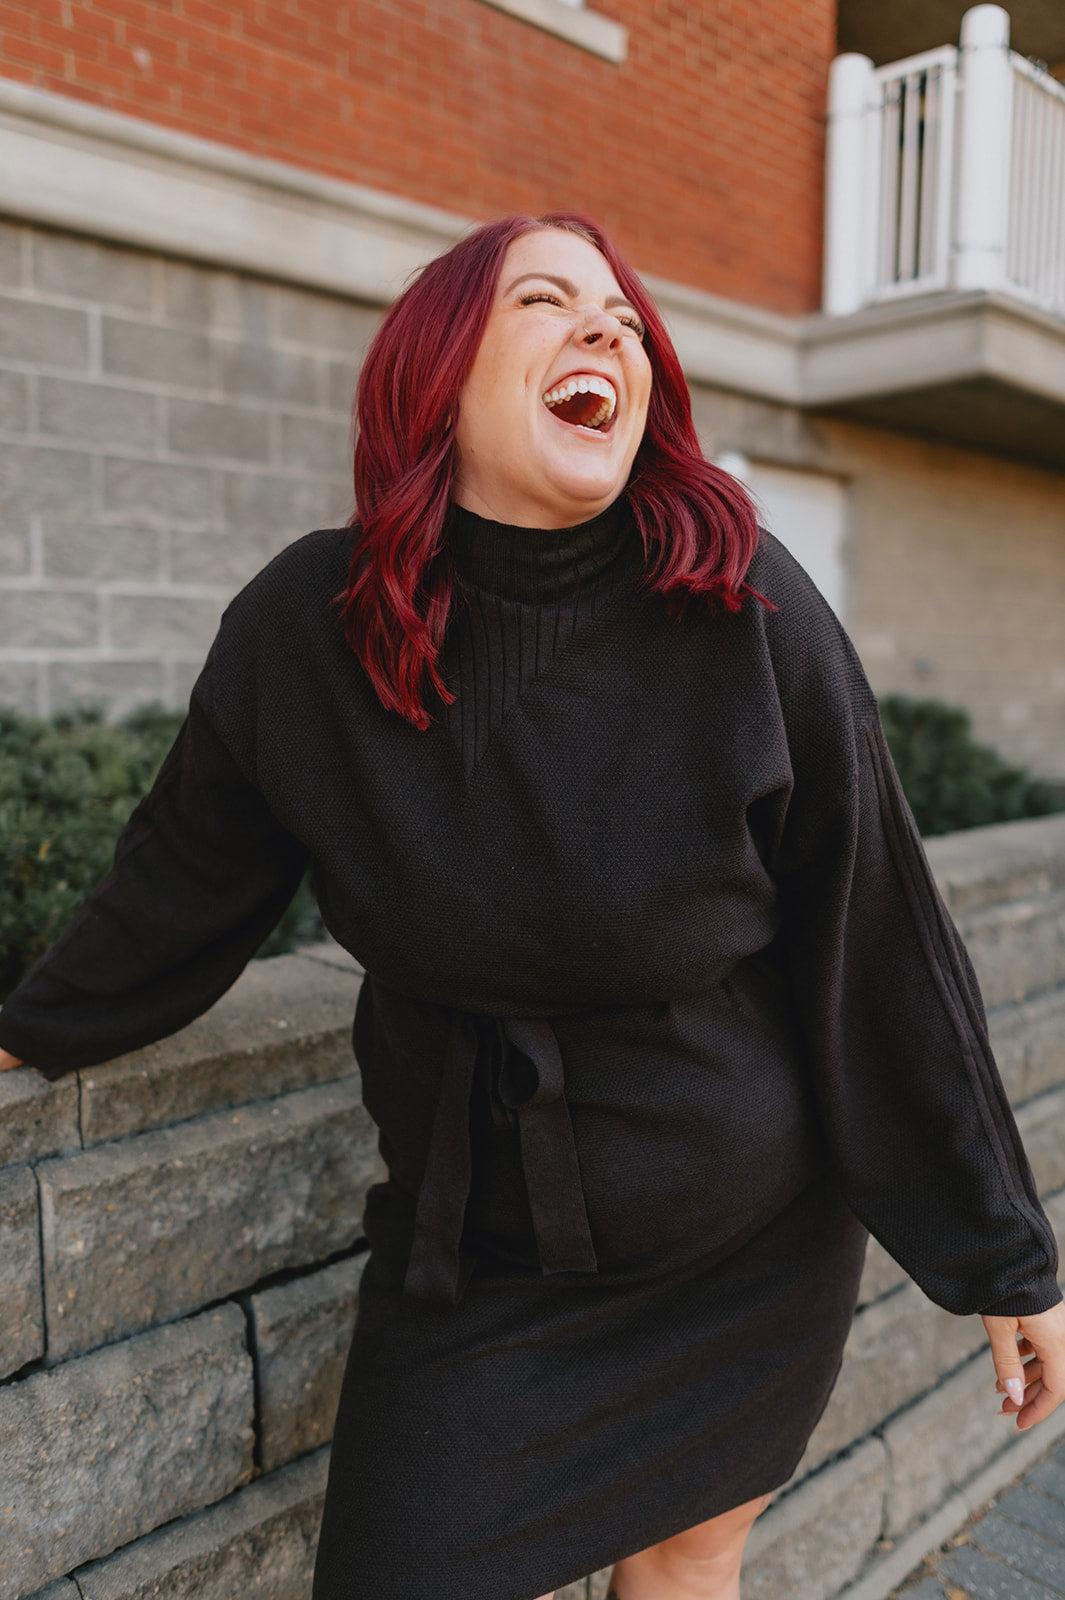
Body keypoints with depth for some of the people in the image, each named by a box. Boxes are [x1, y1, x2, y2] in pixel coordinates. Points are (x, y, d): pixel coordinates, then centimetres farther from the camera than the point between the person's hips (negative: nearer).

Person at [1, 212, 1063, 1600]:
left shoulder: (749, 613, -17)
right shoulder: (307, 625, -13)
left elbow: (882, 946, -10)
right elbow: (188, 878, 4)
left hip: (750, 1255, 0)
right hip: (470, 1263, 1)